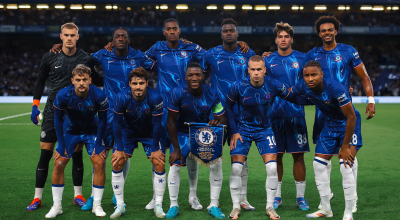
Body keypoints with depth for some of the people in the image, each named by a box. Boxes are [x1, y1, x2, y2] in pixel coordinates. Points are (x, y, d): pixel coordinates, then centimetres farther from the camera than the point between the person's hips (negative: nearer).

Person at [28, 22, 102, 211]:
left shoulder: (86, 59, 0)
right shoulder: (50, 57, 0)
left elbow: (95, 80, 14)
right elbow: (40, 81, 11)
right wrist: (35, 106, 7)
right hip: (53, 111, 0)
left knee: (77, 153, 3)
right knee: (45, 153, -1)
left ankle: (78, 195, 16)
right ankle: (37, 197, 8)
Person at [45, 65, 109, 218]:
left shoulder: (99, 95, -27)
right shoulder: (63, 95, -26)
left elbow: (103, 120, -12)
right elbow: (58, 120, -12)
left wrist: (98, 144, -12)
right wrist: (61, 145, -12)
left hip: (92, 131, 0)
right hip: (70, 130, 0)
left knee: (99, 164, -12)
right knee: (59, 164, -9)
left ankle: (96, 205, 3)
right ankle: (56, 206, 5)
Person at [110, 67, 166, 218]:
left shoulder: (155, 98, -29)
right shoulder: (122, 98, -27)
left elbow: (157, 124, -18)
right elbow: (117, 123, -16)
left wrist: (155, 149, -14)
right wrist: (119, 149, -14)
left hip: (149, 133, -1)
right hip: (128, 131, 1)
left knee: (159, 163, -12)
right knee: (117, 163, -10)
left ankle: (158, 206, 1)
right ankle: (120, 206, 2)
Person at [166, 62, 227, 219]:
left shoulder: (211, 95, -20)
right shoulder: (178, 93, -24)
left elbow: (223, 118, -10)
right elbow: (171, 121, -18)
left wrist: (217, 121, -37)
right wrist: (176, 149, -17)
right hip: (182, 132, -1)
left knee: (216, 164, -11)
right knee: (175, 165, -13)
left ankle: (214, 206, 3)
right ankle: (173, 206, 5)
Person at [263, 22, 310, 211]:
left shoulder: (302, 59, 4)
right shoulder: (268, 60, 6)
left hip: (296, 113, 0)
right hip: (275, 114, 1)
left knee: (298, 155, 1)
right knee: (276, 156, 4)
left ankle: (300, 197, 12)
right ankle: (276, 196, 16)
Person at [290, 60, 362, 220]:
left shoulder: (336, 88, -33)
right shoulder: (303, 87, -15)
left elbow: (351, 117, -26)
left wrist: (345, 146, -22)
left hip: (349, 124, -7)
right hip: (330, 124, 7)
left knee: (346, 167, -18)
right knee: (318, 164, 4)